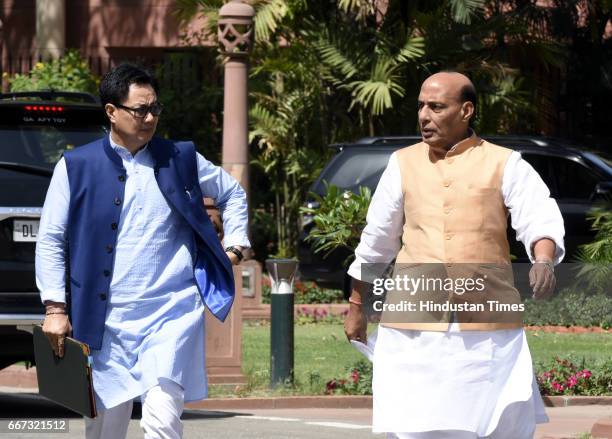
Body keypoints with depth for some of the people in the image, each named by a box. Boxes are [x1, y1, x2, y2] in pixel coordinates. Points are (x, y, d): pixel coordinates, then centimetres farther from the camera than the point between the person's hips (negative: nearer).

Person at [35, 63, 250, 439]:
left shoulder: (182, 160, 8)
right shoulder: (76, 167, 3)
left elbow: (233, 193, 26)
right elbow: (51, 240, 4)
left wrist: (235, 246, 14)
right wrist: (55, 308, -2)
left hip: (173, 315, -1)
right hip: (107, 321, 1)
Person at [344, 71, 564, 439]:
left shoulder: (505, 165, 4)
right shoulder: (403, 165, 12)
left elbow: (540, 218, -11)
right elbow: (376, 242, 19)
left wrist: (543, 261, -32)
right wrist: (356, 306, 22)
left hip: (487, 331, -1)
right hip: (414, 330, 2)